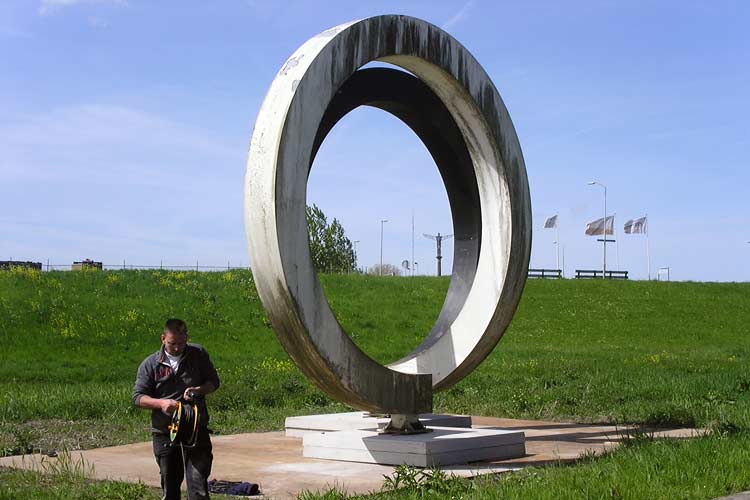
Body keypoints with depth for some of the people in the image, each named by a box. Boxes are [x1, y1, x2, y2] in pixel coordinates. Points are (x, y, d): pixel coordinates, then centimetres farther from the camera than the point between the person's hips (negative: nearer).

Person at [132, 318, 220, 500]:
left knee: (198, 481, -8)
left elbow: (213, 382, 10)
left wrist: (198, 390, -12)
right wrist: (160, 403, -19)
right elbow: (138, 397, -1)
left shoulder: (198, 354, 4)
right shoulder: (150, 364, 2)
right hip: (164, 433, 1)